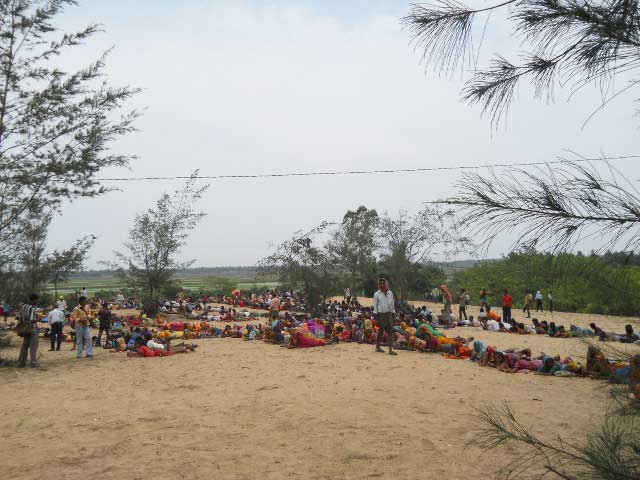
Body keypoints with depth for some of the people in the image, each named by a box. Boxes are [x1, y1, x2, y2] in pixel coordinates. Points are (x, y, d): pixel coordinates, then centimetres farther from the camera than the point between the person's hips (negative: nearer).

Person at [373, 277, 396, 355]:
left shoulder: (390, 293, 11)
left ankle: (390, 350, -1)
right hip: (381, 314, -4)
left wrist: (393, 313, 10)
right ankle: (377, 347, 15)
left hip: (389, 314, 4)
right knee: (381, 331, 1)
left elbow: (392, 304, 15)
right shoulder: (377, 294, 0)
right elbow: (375, 305, 0)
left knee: (390, 331, -3)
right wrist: (376, 316, -6)